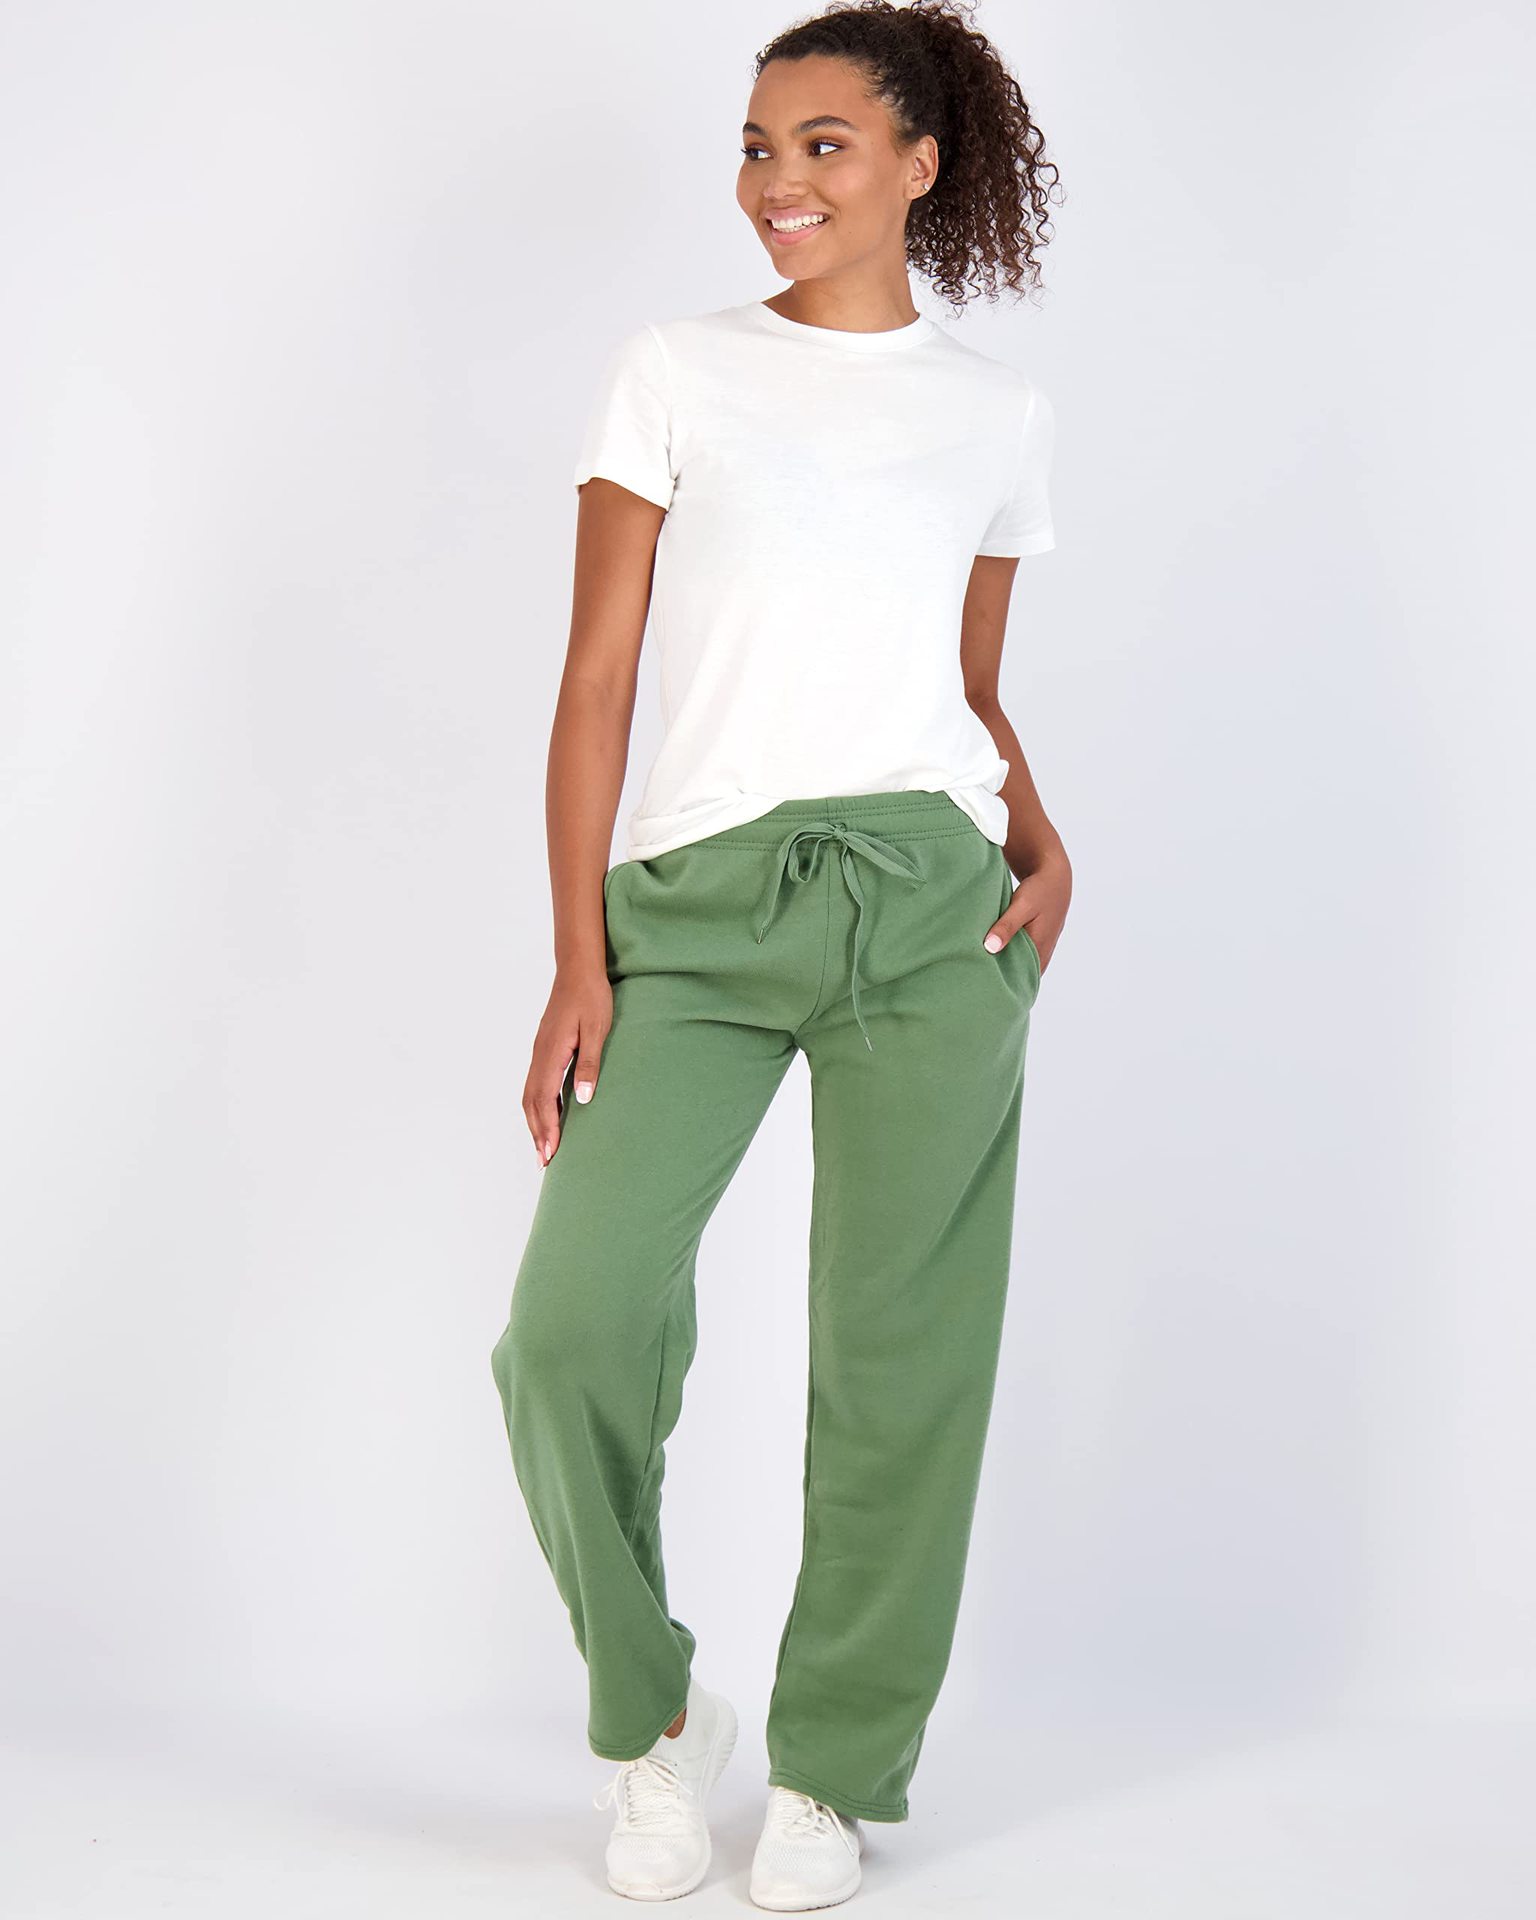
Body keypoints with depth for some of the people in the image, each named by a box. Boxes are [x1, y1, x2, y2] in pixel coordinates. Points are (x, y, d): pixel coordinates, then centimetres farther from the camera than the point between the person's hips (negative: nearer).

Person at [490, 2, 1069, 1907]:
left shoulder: (997, 412, 13)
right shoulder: (674, 372, 8)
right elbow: (595, 681, 4)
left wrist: (1044, 838, 1)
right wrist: (580, 959, -5)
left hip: (929, 900, 1)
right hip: (697, 898, -1)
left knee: (900, 1360, 3)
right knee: (572, 1321, -14)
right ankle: (652, 1712, 12)